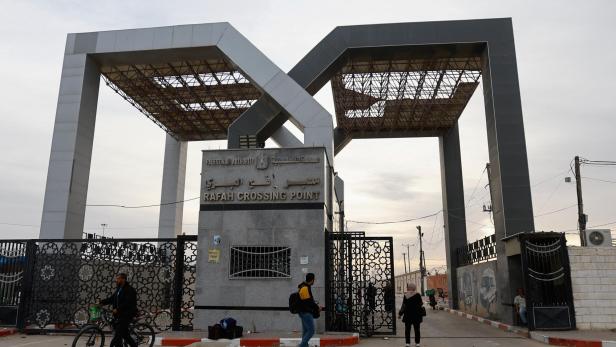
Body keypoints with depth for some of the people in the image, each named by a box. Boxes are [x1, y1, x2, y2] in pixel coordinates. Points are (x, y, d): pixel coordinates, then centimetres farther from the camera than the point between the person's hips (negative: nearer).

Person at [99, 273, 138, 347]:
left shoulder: (129, 290, -12)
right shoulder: (118, 290, 17)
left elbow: (128, 303, -21)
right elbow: (111, 299, 11)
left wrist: (117, 309, -25)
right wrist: (101, 303, -2)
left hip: (126, 315, -9)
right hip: (119, 315, 9)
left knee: (117, 334, -12)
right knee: (125, 334, 14)